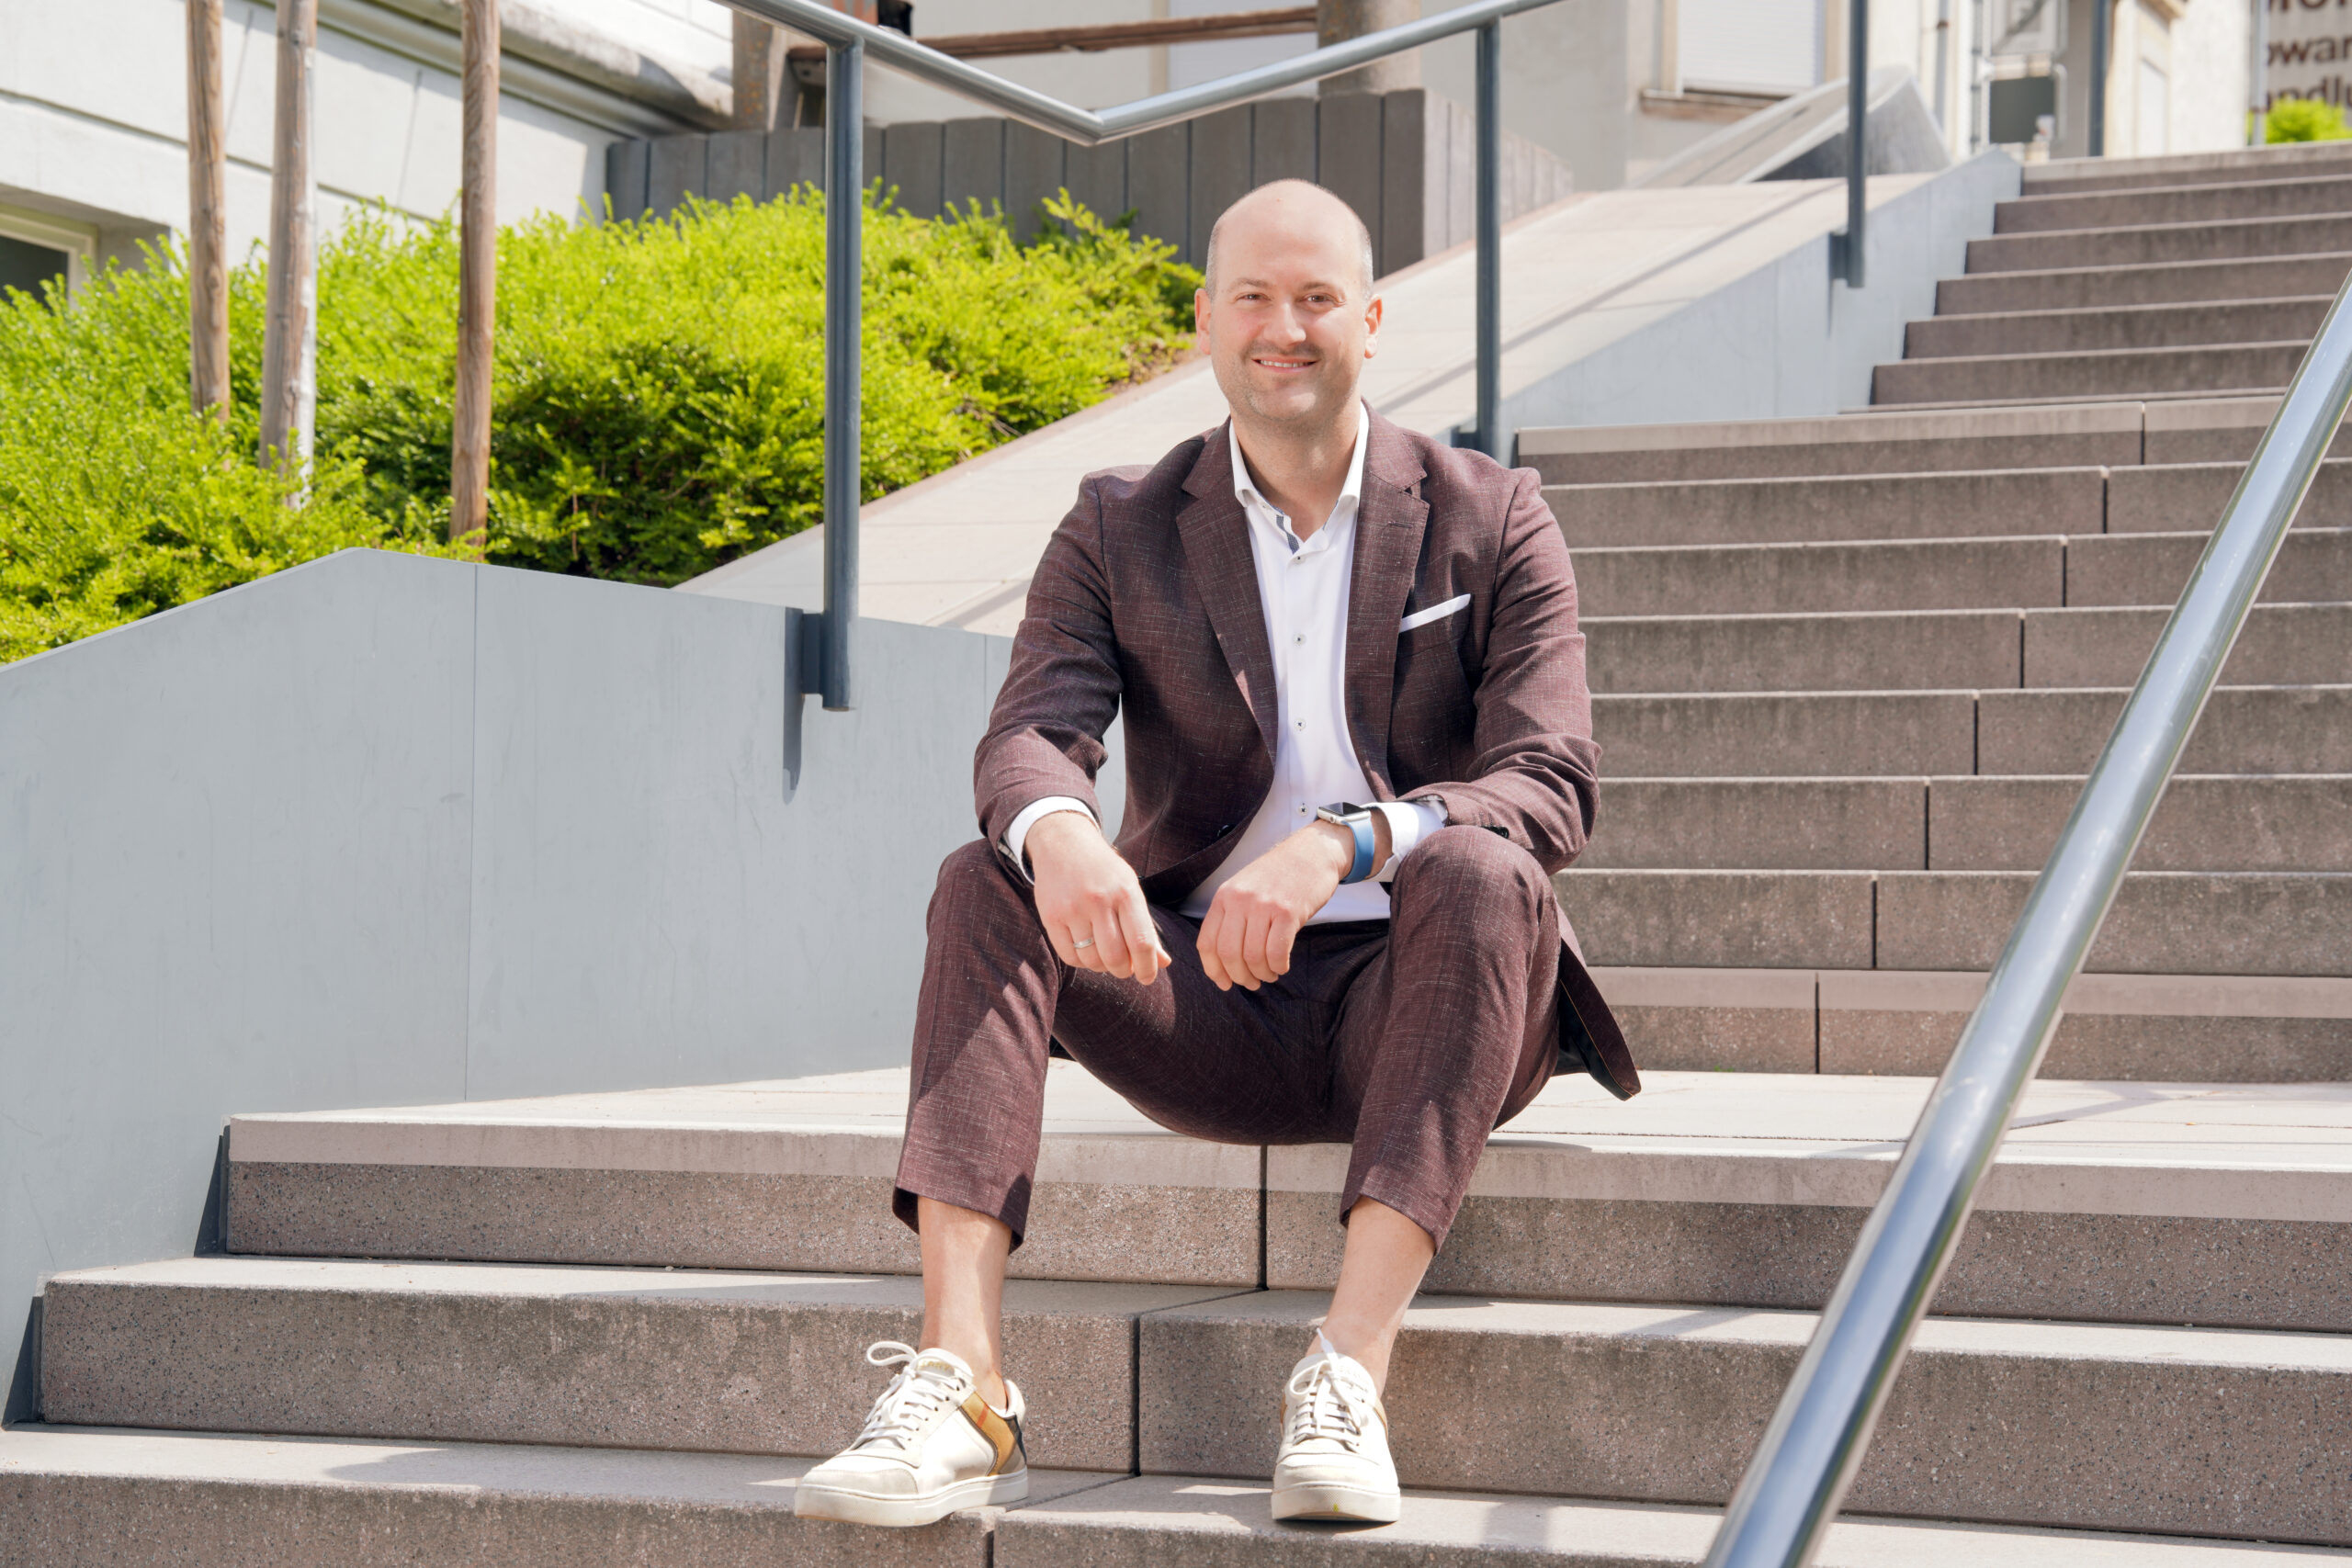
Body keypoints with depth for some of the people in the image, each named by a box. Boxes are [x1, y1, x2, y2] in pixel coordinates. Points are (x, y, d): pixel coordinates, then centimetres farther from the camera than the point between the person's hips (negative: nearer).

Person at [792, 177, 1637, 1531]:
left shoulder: (1490, 520, 2)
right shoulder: (1121, 531, 7)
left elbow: (1553, 785, -11)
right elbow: (1030, 737, -9)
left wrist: (1343, 843, -30)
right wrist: (1056, 832, -36)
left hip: (1407, 1001, -1)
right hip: (1208, 1011, 2)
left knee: (1479, 873, -33)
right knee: (986, 884, -22)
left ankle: (1352, 1372, -40)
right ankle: (958, 1385, -36)